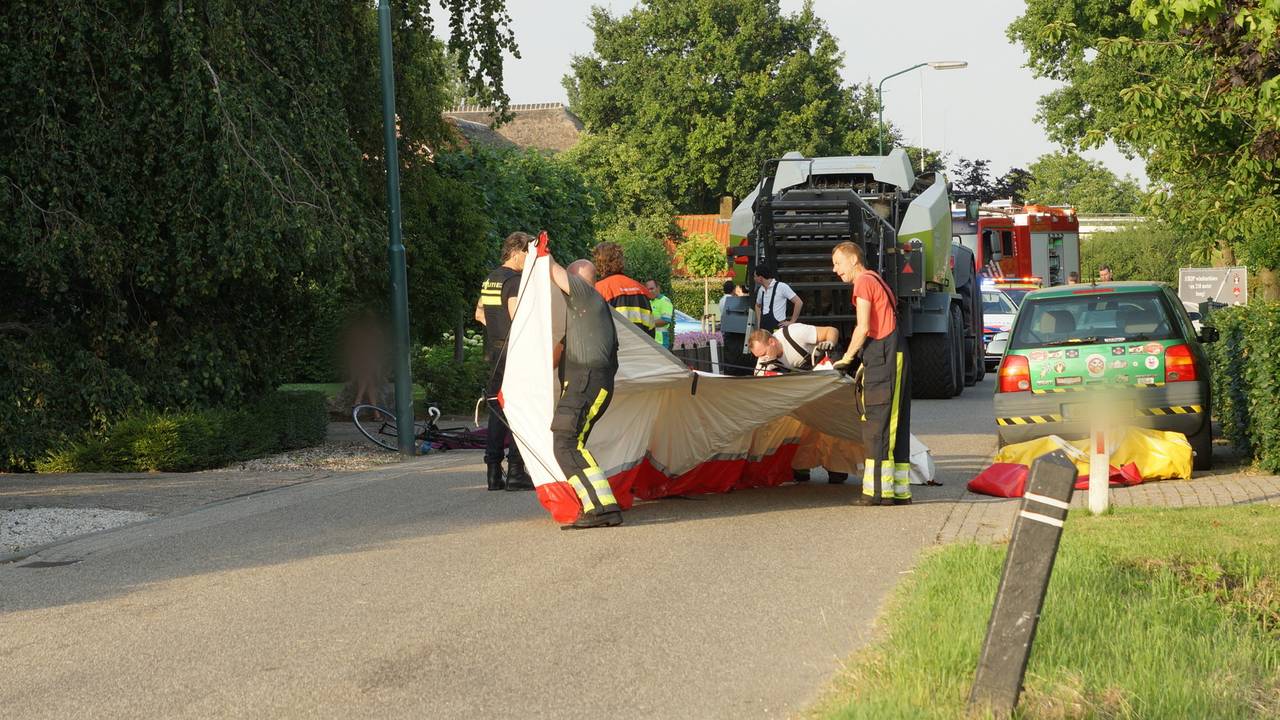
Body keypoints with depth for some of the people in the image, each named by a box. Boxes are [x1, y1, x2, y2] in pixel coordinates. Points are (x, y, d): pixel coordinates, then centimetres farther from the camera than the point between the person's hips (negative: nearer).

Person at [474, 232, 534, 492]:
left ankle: (494, 473, 11)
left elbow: (479, 314, 23)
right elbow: (517, 317, -22)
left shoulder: (489, 279, 15)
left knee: (497, 409, 10)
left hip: (494, 351, 9)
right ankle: (515, 472, -7)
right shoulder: (515, 280, -13)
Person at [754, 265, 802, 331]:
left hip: (778, 327, -7)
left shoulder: (781, 287, -7)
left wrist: (791, 322, -8)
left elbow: (799, 303, -9)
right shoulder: (761, 290, 14)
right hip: (764, 329, 7)